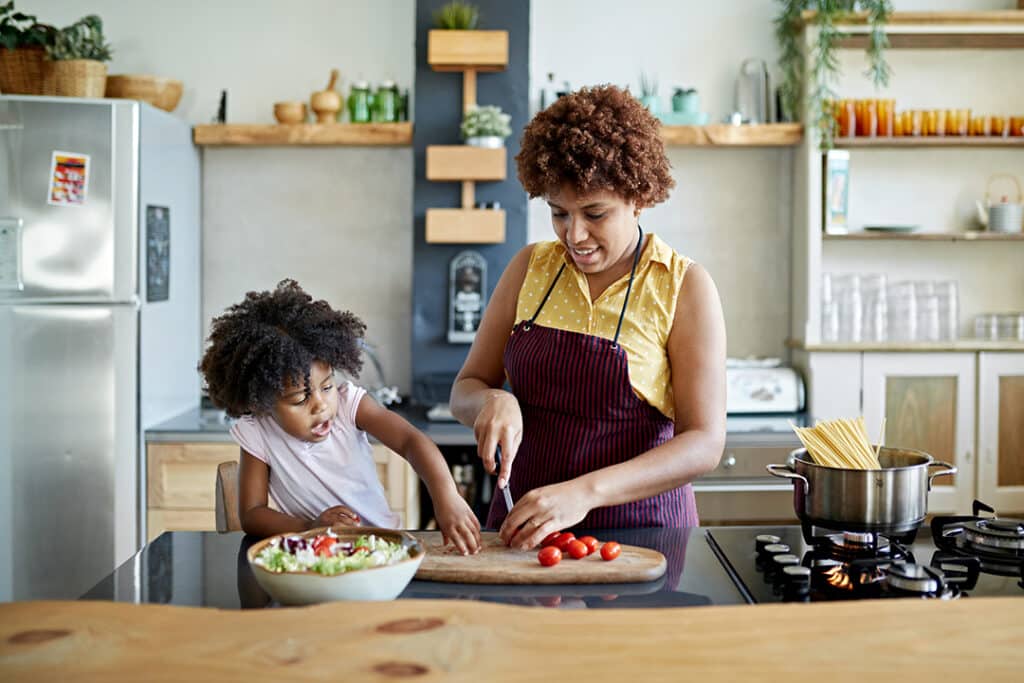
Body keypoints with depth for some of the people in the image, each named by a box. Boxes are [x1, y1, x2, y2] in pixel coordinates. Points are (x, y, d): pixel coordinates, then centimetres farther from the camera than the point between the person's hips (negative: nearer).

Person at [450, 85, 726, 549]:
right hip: (524, 521, 3)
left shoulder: (685, 288, -4)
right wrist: (494, 402, -11)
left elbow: (704, 444, -11)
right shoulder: (530, 268, 7)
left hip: (638, 529, -3)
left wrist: (586, 491, -23)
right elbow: (465, 390, 12)